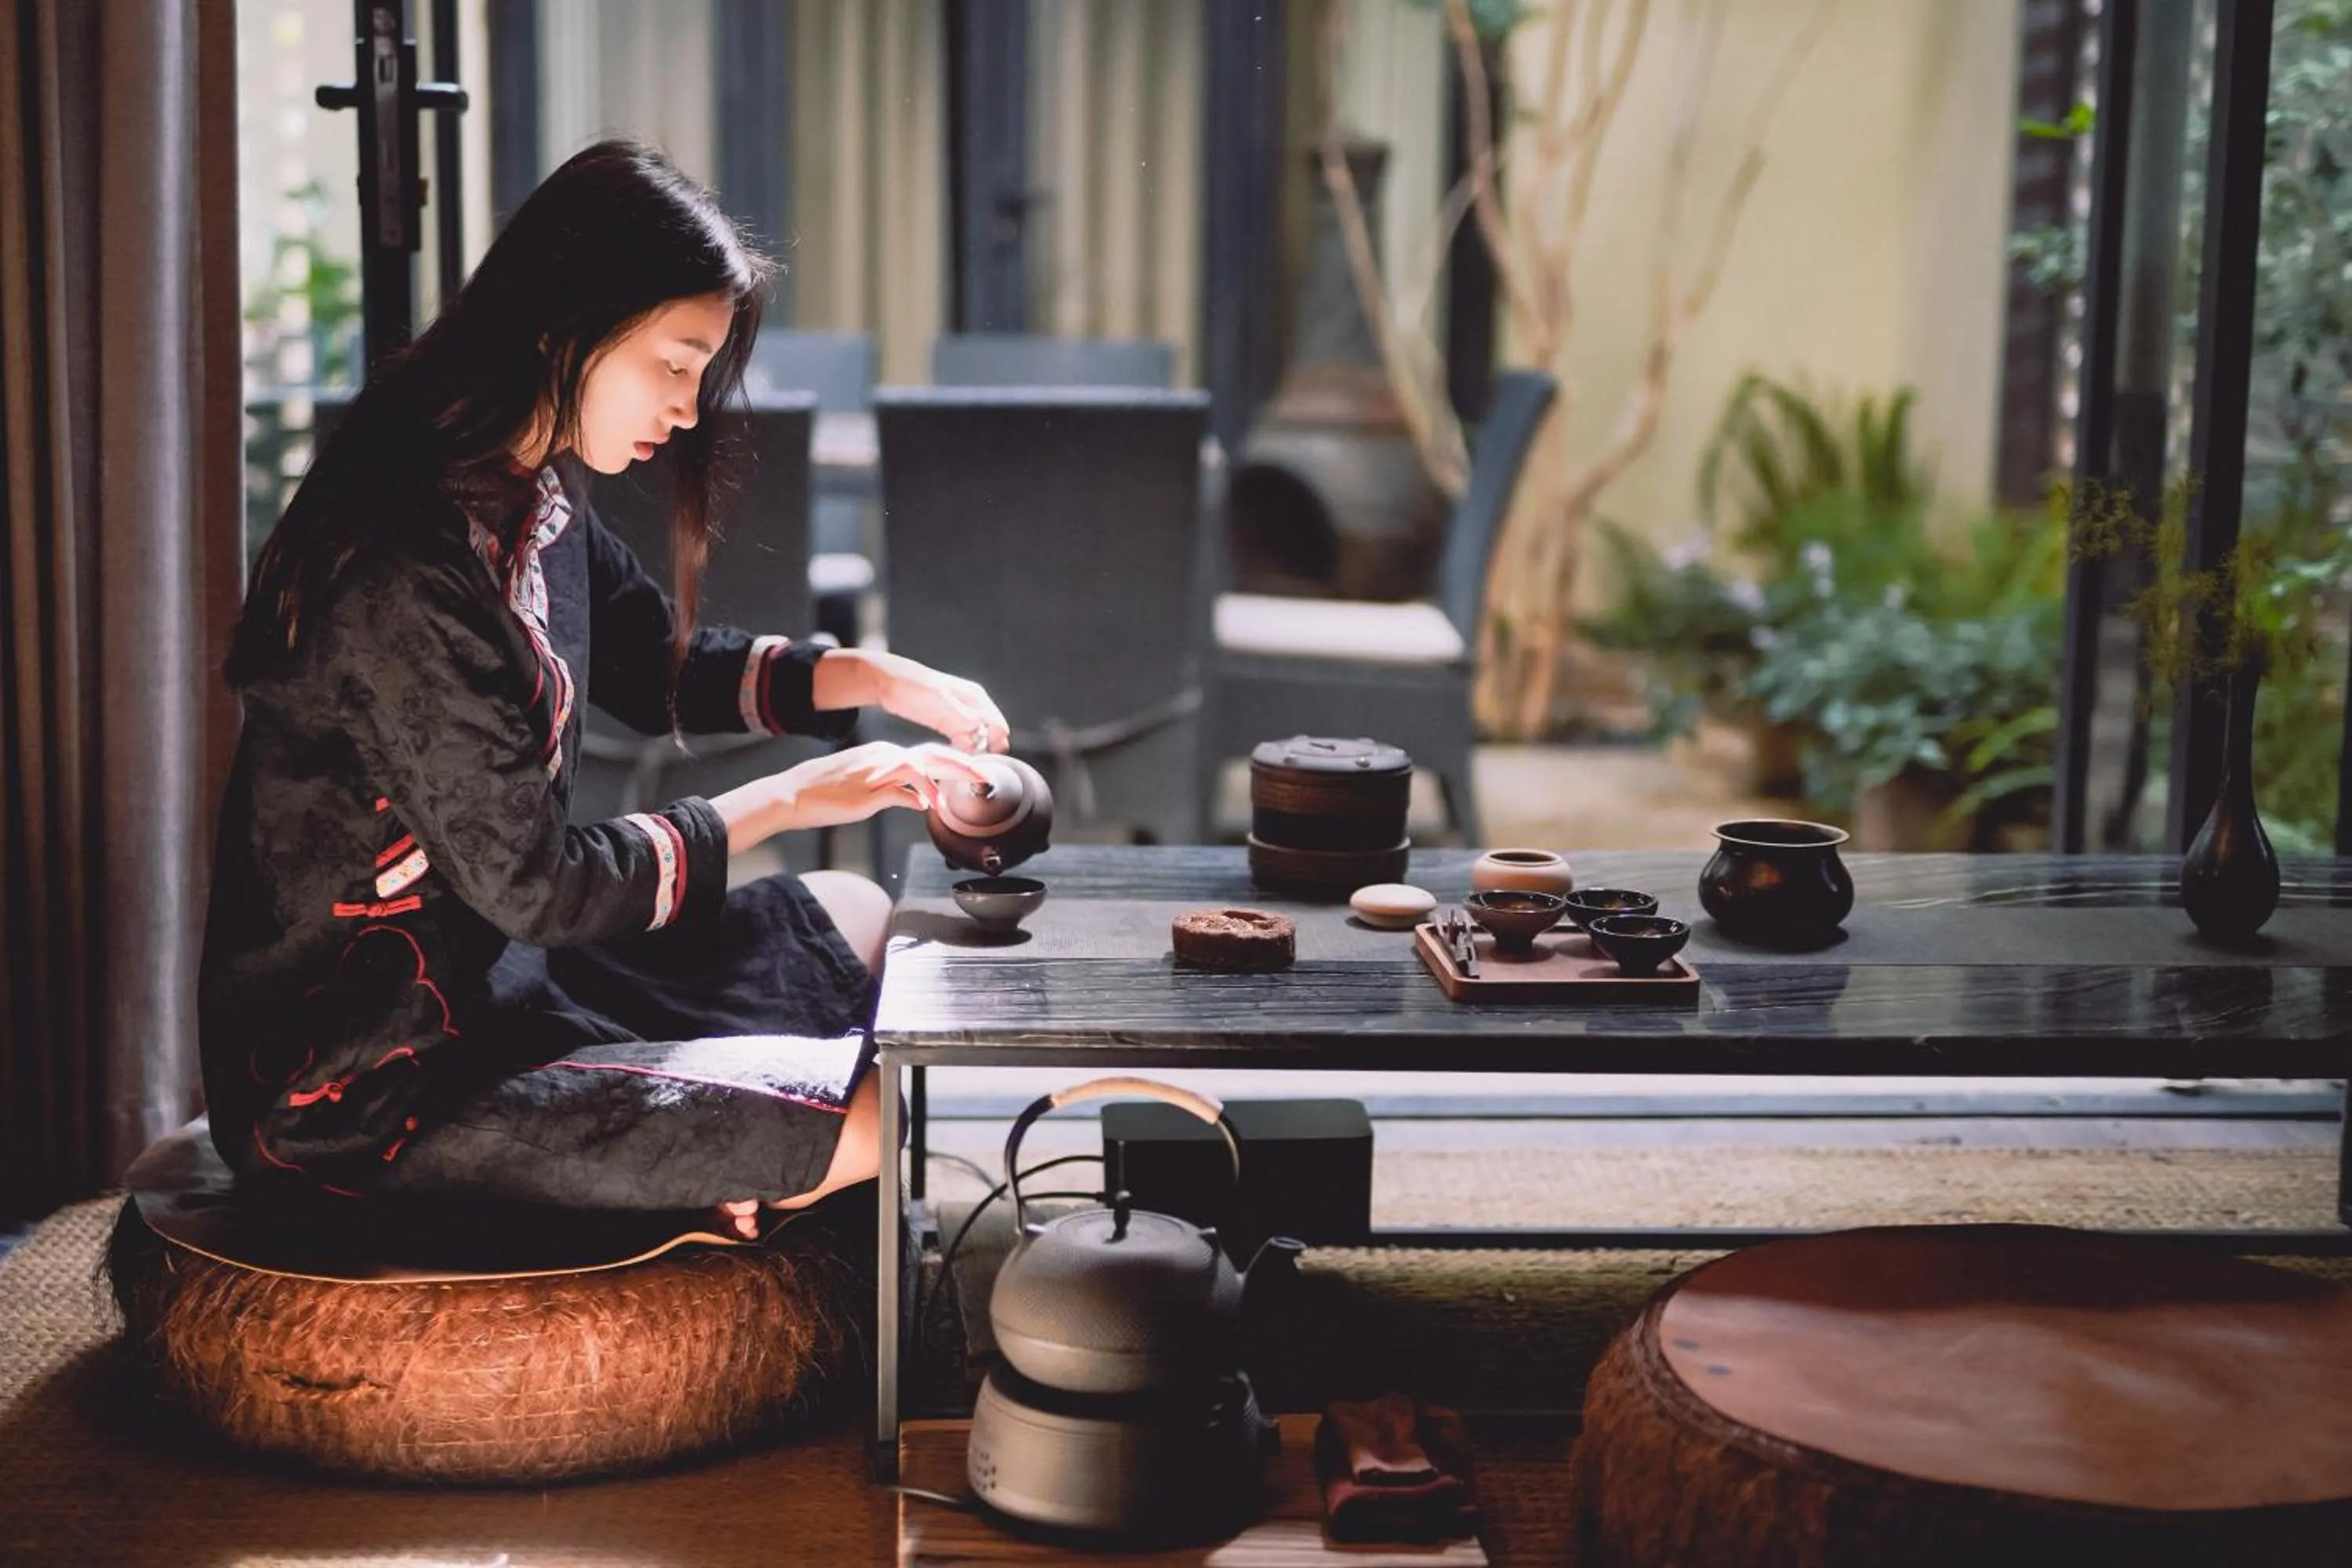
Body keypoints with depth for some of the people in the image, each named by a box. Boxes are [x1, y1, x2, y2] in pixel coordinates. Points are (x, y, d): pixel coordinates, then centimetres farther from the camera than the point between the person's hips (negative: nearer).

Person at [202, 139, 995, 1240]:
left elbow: (662, 666, 19)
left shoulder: (538, 501, 2)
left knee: (852, 920, 20)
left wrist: (865, 678, 3)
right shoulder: (408, 577, -28)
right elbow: (532, 884, -24)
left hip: (489, 974, 10)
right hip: (362, 1094, -10)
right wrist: (784, 800, -14)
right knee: (875, 1119, -16)